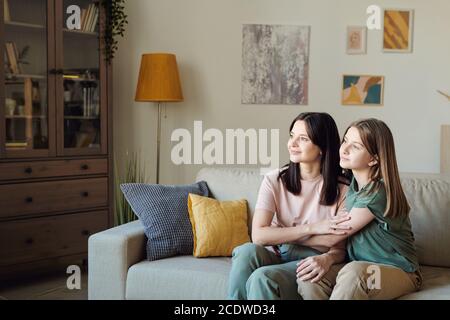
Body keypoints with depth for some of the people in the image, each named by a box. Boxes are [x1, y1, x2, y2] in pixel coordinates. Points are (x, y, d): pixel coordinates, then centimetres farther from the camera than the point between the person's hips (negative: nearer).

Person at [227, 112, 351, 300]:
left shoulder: (341, 189, -5)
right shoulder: (274, 180, -1)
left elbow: (341, 249, -3)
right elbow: (258, 235, -13)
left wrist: (327, 258, -28)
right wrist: (312, 228, -20)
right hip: (277, 254, 2)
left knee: (261, 278, -32)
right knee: (246, 252, -32)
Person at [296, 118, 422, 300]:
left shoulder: (377, 193, -20)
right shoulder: (350, 184, 5)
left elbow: (331, 238, -14)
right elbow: (340, 240, 5)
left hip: (399, 272, -6)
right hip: (360, 266, 6)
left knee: (353, 272, -38)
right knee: (307, 278, -21)